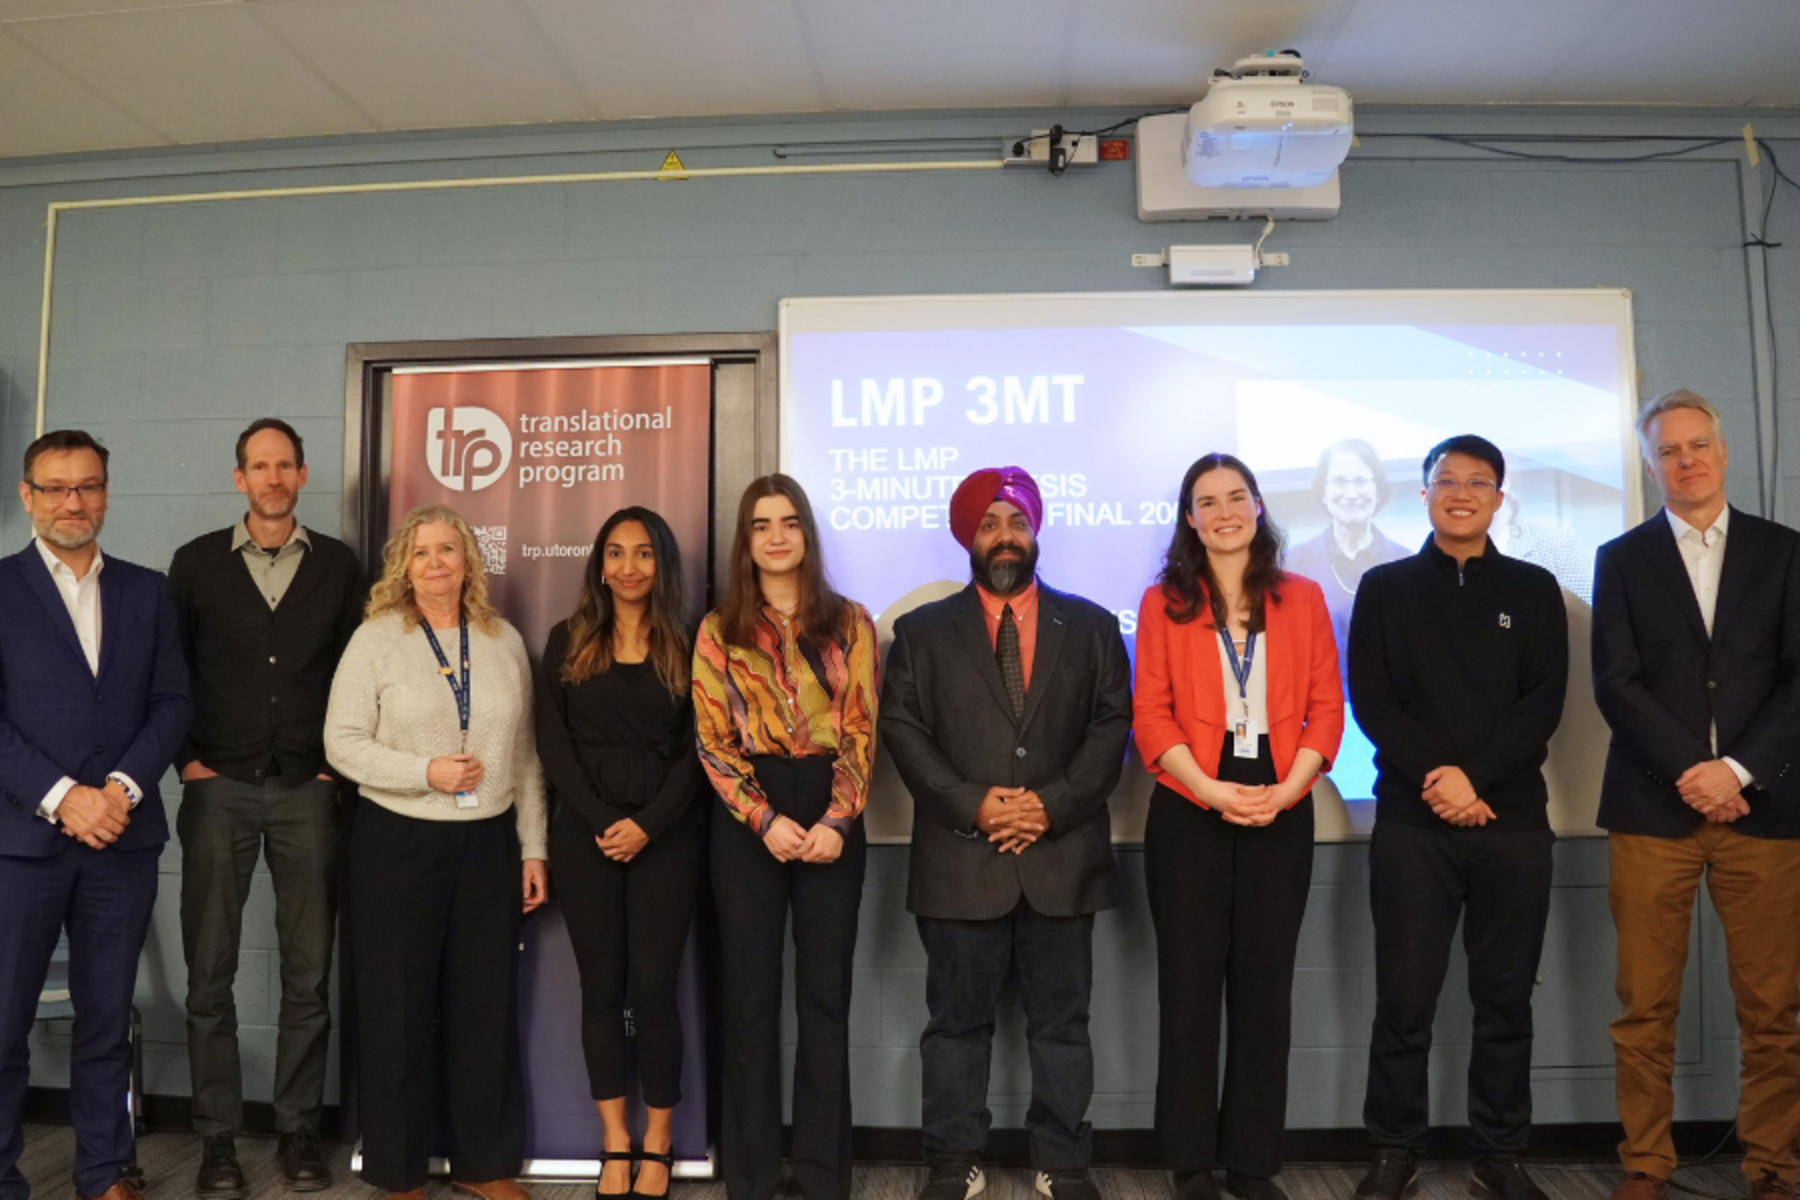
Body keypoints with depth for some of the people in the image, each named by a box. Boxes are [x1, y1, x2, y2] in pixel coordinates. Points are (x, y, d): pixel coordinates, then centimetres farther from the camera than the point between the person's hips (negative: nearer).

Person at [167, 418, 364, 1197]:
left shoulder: (338, 566, 5)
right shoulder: (198, 562, 5)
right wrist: (187, 758, 0)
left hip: (308, 790, 0)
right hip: (219, 789, 0)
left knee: (308, 973, 5)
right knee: (210, 973, 4)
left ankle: (298, 1130, 19)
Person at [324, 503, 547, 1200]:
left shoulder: (504, 642, 6)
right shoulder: (376, 638, -3)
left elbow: (523, 754, 8)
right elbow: (342, 742, -7)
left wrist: (533, 848, 7)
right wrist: (425, 772, -19)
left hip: (489, 843, 3)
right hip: (398, 843, -3)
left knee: (486, 1007, 9)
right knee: (398, 1011, 7)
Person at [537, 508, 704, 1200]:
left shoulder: (687, 648, 4)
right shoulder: (567, 641, 7)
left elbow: (696, 751, -1)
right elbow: (553, 743, 1)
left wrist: (648, 825, -12)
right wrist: (601, 821, -10)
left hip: (667, 837, -1)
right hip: (585, 835, 2)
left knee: (653, 989, -1)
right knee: (602, 988, 7)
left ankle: (657, 1143, 15)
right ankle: (615, 1141, 19)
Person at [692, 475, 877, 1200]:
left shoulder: (849, 623, 4)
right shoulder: (719, 631, 3)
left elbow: (861, 732, 0)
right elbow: (713, 743, -1)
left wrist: (837, 820, -12)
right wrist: (765, 819, -12)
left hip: (833, 820, 0)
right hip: (748, 823, 0)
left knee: (825, 994, 6)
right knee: (751, 995, 7)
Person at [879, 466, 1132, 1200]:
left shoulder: (1091, 627, 9)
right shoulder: (922, 631, 7)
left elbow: (1112, 725, 2)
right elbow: (902, 729, -1)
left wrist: (1055, 803, -12)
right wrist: (970, 804, -13)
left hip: (1062, 855, 1)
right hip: (959, 858, 0)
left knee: (1061, 1021, 10)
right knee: (957, 1021, 8)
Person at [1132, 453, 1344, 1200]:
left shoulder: (1302, 599, 8)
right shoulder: (1163, 602, 2)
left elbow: (1326, 706, 3)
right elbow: (1151, 715, -4)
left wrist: (1286, 790, -11)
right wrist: (1210, 791, -16)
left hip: (1280, 811, 2)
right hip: (1188, 811, -2)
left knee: (1265, 986, 8)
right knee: (1190, 985, 4)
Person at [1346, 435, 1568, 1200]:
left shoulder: (1533, 590, 11)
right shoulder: (1385, 588, 8)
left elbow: (1545, 702, 0)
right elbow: (1370, 699, 0)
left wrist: (1474, 776, -13)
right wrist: (1434, 778, -13)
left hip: (1513, 820, 1)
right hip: (1411, 821, -1)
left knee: (1506, 999, 7)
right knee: (1404, 998, 1)